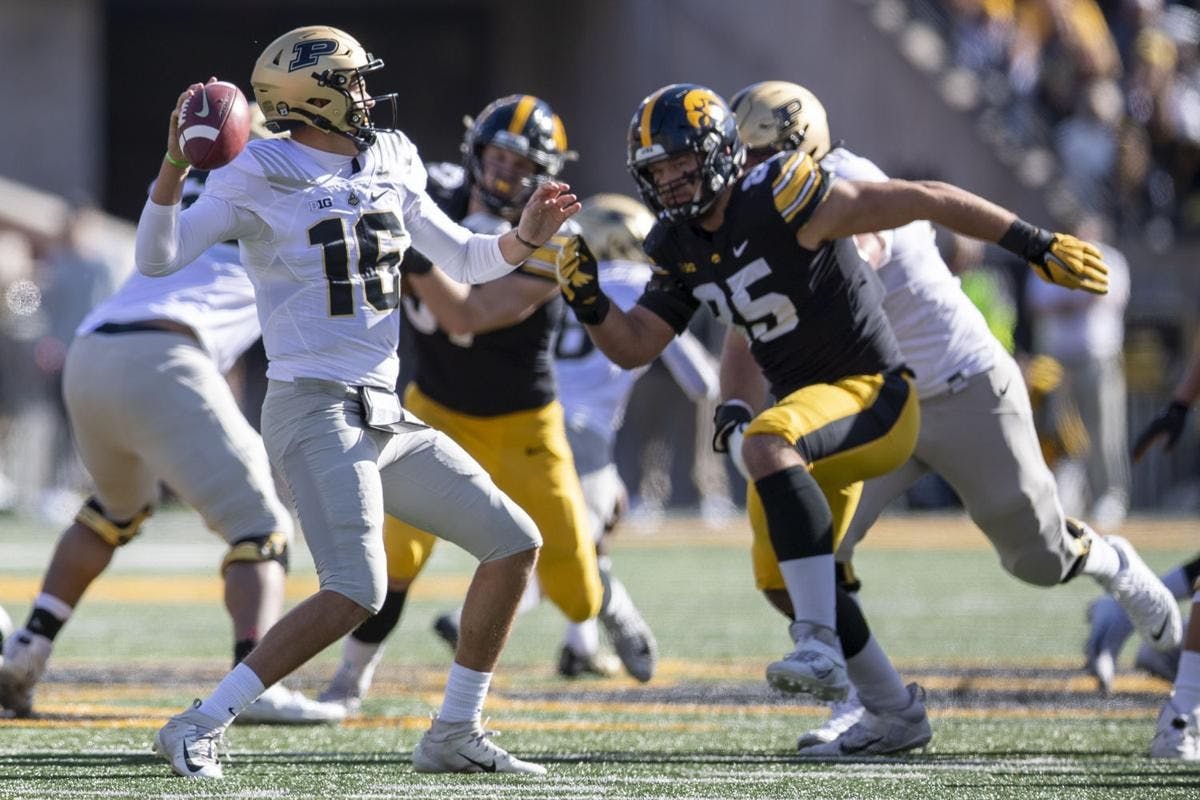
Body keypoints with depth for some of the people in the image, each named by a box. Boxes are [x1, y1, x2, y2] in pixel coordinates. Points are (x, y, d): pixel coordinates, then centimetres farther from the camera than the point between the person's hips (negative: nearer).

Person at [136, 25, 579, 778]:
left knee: (515, 544, 8)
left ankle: (454, 735, 15)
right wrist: (176, 163, -29)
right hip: (316, 411, -8)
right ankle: (198, 727, -16)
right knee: (355, 595, -23)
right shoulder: (258, 180, -7)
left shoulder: (388, 168, 13)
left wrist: (526, 237, 3)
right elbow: (158, 259, -16)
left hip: (387, 418, 8)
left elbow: (464, 259, 22)